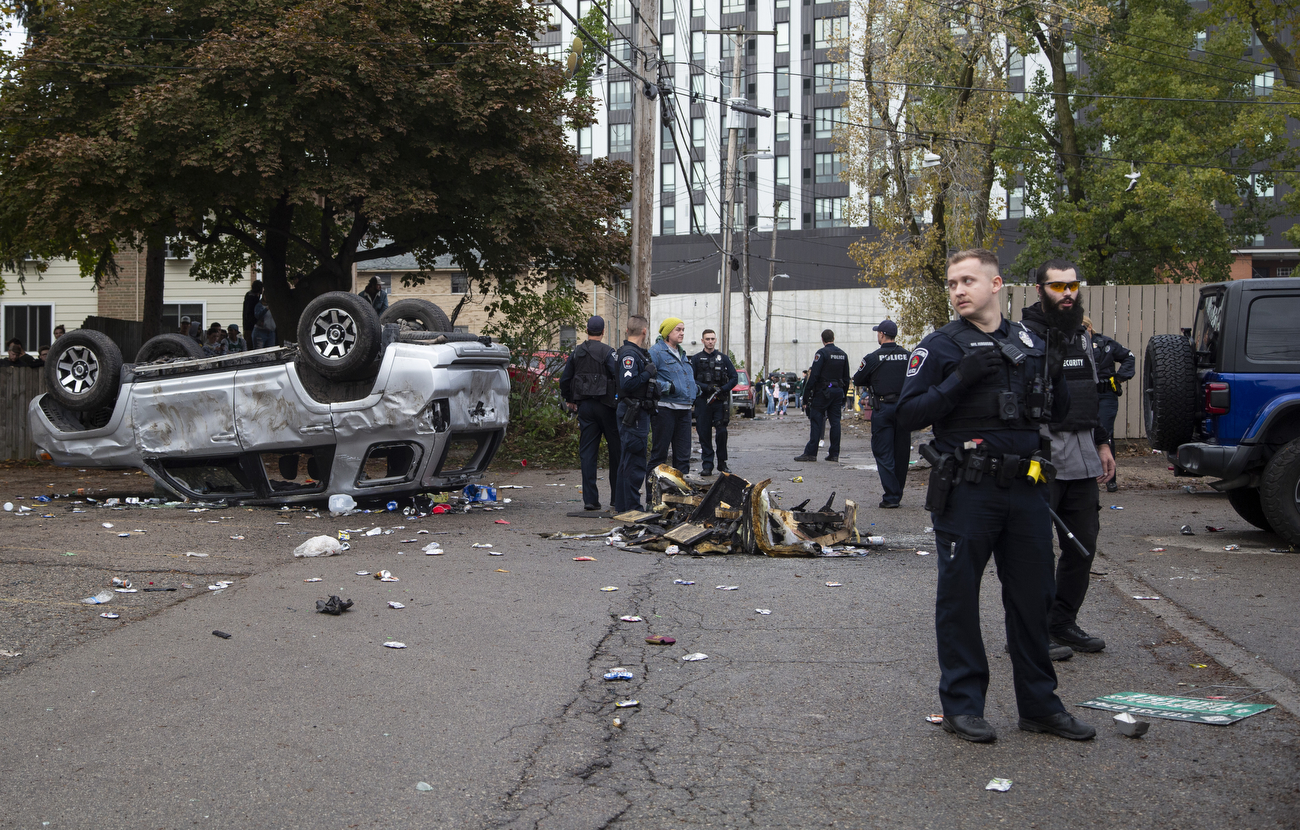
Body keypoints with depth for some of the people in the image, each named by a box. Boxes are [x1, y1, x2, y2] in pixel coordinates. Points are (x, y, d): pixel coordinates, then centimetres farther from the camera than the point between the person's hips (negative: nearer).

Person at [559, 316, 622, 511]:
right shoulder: (607, 352, -9)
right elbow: (618, 378, -18)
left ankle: (590, 499, 0)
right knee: (616, 451, 7)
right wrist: (620, 400, -6)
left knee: (587, 453, 4)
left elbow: (564, 380, 11)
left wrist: (569, 400, 23)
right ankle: (617, 496, 12)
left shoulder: (576, 353, 7)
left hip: (584, 407, 4)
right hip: (605, 405, -4)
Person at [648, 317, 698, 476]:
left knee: (683, 452, 10)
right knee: (660, 451, -2)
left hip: (684, 409, 8)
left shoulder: (682, 354, 20)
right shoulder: (656, 352, -8)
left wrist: (695, 389, 17)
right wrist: (667, 387, -21)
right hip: (665, 408, -8)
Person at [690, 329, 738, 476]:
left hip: (720, 402, 0)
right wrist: (706, 387, -13)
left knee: (721, 432, -7)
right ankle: (707, 465, 5)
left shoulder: (724, 358, 12)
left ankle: (722, 463, 6)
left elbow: (734, 378, 10)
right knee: (704, 433, 0)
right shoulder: (696, 359, 8)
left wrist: (722, 389, -7)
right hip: (703, 401, 0)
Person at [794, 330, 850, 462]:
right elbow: (846, 377, 15)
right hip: (838, 392, 6)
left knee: (816, 421, -5)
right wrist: (843, 394, 21)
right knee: (835, 421, 6)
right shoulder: (843, 354, 11)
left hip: (823, 392, -6)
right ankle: (834, 454, 7)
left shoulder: (822, 353, -10)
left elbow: (814, 374, -16)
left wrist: (807, 391, -9)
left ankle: (811, 453, -7)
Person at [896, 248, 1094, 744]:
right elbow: (908, 415, -10)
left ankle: (1039, 704, 24)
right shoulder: (940, 346, -3)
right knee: (959, 596, 3)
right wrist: (960, 379, -20)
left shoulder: (1030, 343, 12)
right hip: (965, 492, -5)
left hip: (1024, 487, 5)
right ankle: (961, 705, 15)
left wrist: (1055, 379, -2)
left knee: (1033, 595, 11)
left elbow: (1058, 412, 19)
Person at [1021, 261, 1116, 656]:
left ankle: (1063, 623, 24)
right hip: (1042, 456, -8)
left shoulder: (1082, 334, 17)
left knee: (1083, 543, 11)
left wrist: (1101, 442, 22)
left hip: (1082, 457, 8)